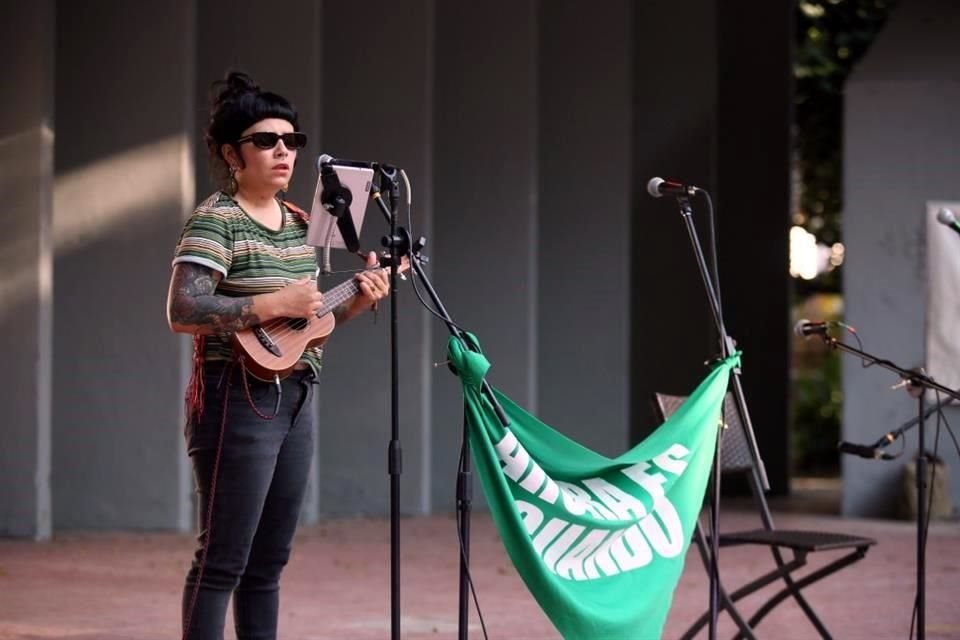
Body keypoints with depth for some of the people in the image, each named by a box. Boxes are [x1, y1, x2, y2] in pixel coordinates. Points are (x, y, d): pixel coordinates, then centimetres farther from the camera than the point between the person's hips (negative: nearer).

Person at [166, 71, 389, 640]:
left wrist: (356, 302, 4)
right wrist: (275, 303, -23)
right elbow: (183, 311, -23)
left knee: (268, 562, 12)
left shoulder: (299, 222, 14)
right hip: (238, 400, -8)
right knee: (223, 560, -7)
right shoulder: (216, 219, -11)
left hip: (295, 399, 8)